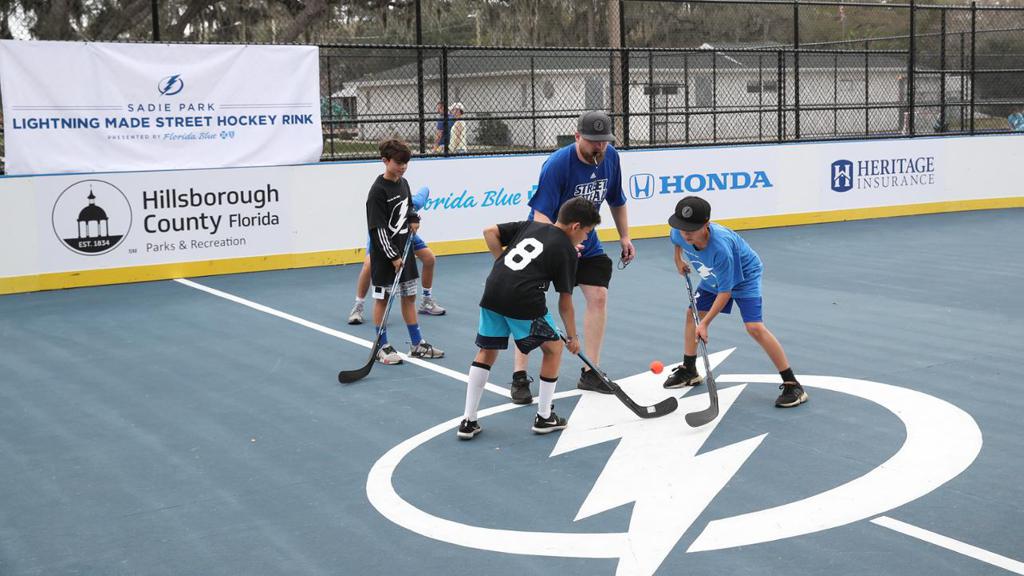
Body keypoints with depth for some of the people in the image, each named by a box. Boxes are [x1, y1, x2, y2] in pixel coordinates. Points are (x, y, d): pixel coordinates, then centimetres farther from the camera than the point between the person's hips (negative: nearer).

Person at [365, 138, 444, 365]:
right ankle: (382, 347, 11)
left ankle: (417, 344, 21)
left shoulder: (403, 183, 7)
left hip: (404, 250, 8)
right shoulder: (378, 191, -17)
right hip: (385, 254, -8)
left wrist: (414, 219, 6)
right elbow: (378, 229, -19)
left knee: (409, 296, 13)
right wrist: (393, 257, -19)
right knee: (382, 298, 3)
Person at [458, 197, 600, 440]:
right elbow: (565, 301, 9)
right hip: (524, 301, -5)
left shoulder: (530, 225, 21)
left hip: (493, 290, 5)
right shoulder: (567, 251, 6)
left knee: (487, 352, 19)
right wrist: (572, 336, 20)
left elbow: (490, 232, 15)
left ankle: (468, 421, 18)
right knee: (553, 348, 17)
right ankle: (544, 417, 23)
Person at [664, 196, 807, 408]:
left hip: (743, 276, -7)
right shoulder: (679, 233, -25)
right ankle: (688, 371, 29)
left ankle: (792, 385, -14)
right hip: (713, 278, 8)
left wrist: (705, 323, -30)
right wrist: (679, 260, 0)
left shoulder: (720, 247, -43)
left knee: (755, 327, -20)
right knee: (693, 314, 8)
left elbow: (725, 292, -33)